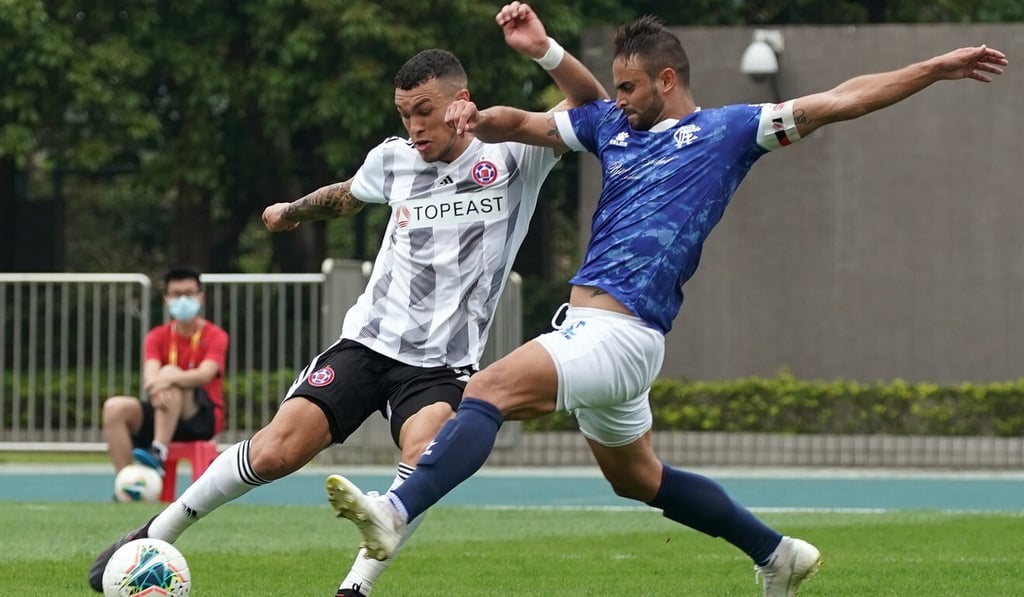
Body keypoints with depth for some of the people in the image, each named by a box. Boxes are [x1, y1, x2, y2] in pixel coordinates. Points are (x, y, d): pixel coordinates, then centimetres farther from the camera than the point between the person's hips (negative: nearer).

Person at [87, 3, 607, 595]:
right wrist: (292, 212, 48)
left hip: (442, 364, -2)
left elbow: (594, 108, -13)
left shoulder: (511, 159, -3)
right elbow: (347, 196, 30)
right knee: (276, 451, -12)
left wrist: (544, 50, -29)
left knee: (426, 459, -32)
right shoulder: (394, 159, 7)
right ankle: (153, 537, 3)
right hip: (368, 342, 2)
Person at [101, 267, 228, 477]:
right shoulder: (157, 337, 6)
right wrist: (157, 390, -40)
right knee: (115, 408, -22)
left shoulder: (215, 336, -3)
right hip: (163, 414, 4)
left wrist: (170, 378, -44)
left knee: (170, 373, -30)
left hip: (204, 418, -4)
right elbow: (150, 375, -13)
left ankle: (158, 452, -42)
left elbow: (205, 374, -23)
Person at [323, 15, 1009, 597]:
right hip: (588, 327, 9)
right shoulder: (611, 123, 19)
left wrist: (938, 68, -1)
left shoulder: (726, 129, 3)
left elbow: (838, 101, 3)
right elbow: (523, 123, 23)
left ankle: (396, 513, -38)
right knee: (638, 479, 21)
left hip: (622, 333, -9)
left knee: (490, 389, -25)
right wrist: (479, 117, 0)